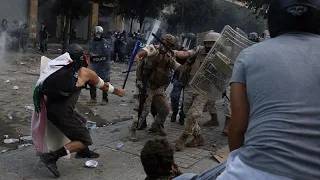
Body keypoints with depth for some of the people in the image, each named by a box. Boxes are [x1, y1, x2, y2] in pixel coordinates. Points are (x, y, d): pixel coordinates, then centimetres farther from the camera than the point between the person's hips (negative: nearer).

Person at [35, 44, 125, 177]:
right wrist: (117, 91, 37)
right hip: (62, 112, -7)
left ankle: (83, 151, 44)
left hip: (51, 108, 7)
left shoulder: (61, 69, 14)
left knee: (80, 125, 28)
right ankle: (51, 157, -7)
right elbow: (104, 86, 21)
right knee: (85, 139, 3)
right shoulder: (85, 72, 4)